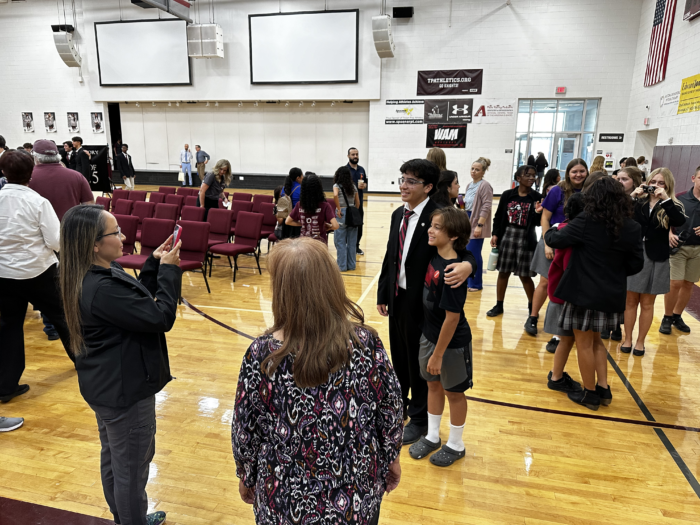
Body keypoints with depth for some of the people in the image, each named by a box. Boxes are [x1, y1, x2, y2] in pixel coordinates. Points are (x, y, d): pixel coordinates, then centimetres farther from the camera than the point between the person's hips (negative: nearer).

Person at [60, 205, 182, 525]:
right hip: (125, 391, -11)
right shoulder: (102, 289, -31)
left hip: (107, 386, 11)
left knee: (113, 459, 27)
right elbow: (161, 317, -26)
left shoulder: (97, 275, -1)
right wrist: (168, 270, -17)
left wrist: (155, 265, 1)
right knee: (132, 468, 10)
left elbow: (138, 300, 11)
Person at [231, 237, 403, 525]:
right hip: (358, 493, 1)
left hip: (288, 501, 0)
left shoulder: (262, 355, -24)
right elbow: (390, 411, -8)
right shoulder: (367, 343, -21)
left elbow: (245, 430, -11)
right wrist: (392, 459, 10)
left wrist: (247, 477, 8)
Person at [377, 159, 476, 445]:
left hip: (421, 302, -6)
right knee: (398, 357, 21)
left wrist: (467, 266, -43)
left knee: (418, 361, 10)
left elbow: (465, 251, -19)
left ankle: (419, 419, 31)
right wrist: (383, 294, 13)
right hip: (397, 297, 7)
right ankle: (399, 405, 44)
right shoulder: (398, 215, 6)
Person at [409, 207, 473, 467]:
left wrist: (438, 354, -18)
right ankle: (432, 436, 41)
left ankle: (455, 445, 35)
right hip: (429, 334, 8)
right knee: (433, 384, 21)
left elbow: (452, 317, -25)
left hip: (452, 342, -7)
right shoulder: (434, 257, -4)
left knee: (453, 392, 13)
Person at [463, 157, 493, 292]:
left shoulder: (485, 186, -12)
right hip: (467, 222, 8)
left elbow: (486, 207, -17)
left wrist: (479, 225, -21)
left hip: (476, 224, -8)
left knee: (474, 254, -4)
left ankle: (476, 284, 10)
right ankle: (466, 280, 25)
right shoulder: (469, 185, 13)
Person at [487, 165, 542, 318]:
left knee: (525, 275, 4)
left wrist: (538, 213, -24)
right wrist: (495, 234, -3)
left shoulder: (537, 197, -3)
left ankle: (532, 305, 25)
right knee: (503, 272, 9)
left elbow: (537, 222, -4)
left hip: (526, 239, -2)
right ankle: (499, 305, 23)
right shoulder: (507, 195, 2)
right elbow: (498, 216, 6)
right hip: (506, 236, 2)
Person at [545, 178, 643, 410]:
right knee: (596, 340, 24)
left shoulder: (586, 222, -14)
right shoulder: (632, 228, 0)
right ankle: (603, 388, 24)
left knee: (584, 343, 9)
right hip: (611, 295, 6)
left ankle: (590, 394, 20)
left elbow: (555, 240, -8)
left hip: (585, 293, -5)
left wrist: (550, 231, 13)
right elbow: (636, 264, 6)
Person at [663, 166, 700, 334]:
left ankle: (677, 316, 26)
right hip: (678, 246, -3)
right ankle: (667, 318, 10)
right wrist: (669, 234, -16)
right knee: (675, 283, -7)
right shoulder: (680, 198, -4)